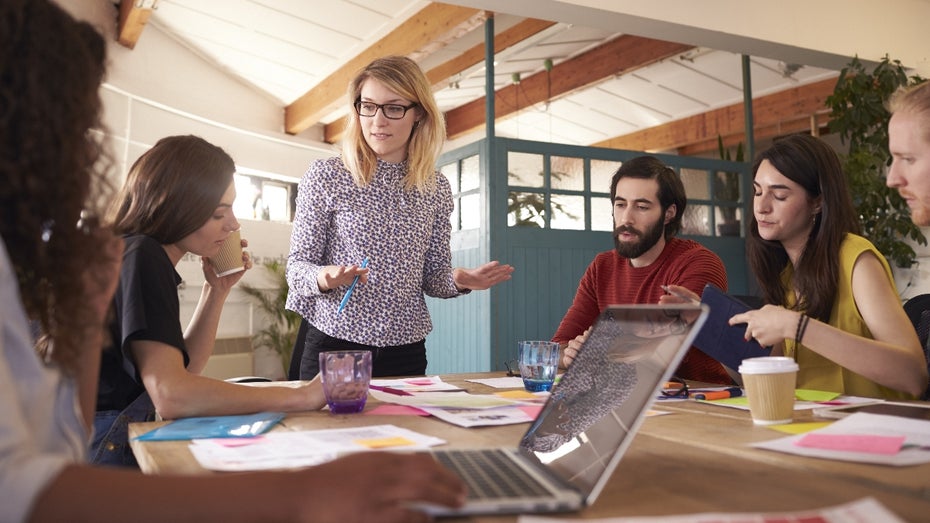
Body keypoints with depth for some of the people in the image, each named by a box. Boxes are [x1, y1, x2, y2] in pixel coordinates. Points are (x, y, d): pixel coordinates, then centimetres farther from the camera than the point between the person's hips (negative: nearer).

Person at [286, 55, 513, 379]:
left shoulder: (437, 189, 4)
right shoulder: (325, 176, -6)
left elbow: (434, 275, 10)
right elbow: (298, 265, -3)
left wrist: (460, 281, -12)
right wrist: (323, 278, -25)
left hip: (406, 352, 3)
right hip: (334, 344, -2)